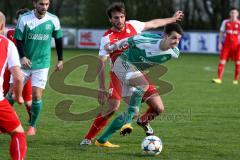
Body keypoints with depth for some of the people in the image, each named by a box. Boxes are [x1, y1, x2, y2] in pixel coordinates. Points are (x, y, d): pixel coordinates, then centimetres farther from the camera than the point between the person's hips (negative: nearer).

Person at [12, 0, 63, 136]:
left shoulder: (53, 20, -5)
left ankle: (33, 126, 12)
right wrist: (22, 57, -21)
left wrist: (60, 60, 12)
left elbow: (58, 39, 9)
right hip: (24, 62, 0)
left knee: (36, 95, -8)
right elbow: (18, 40, -5)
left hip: (42, 64, 0)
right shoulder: (24, 19, -9)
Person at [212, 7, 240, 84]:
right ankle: (219, 79, -7)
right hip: (227, 44, 1)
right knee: (222, 61, -6)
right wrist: (220, 42, 4)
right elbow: (221, 33, 12)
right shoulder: (225, 22, 7)